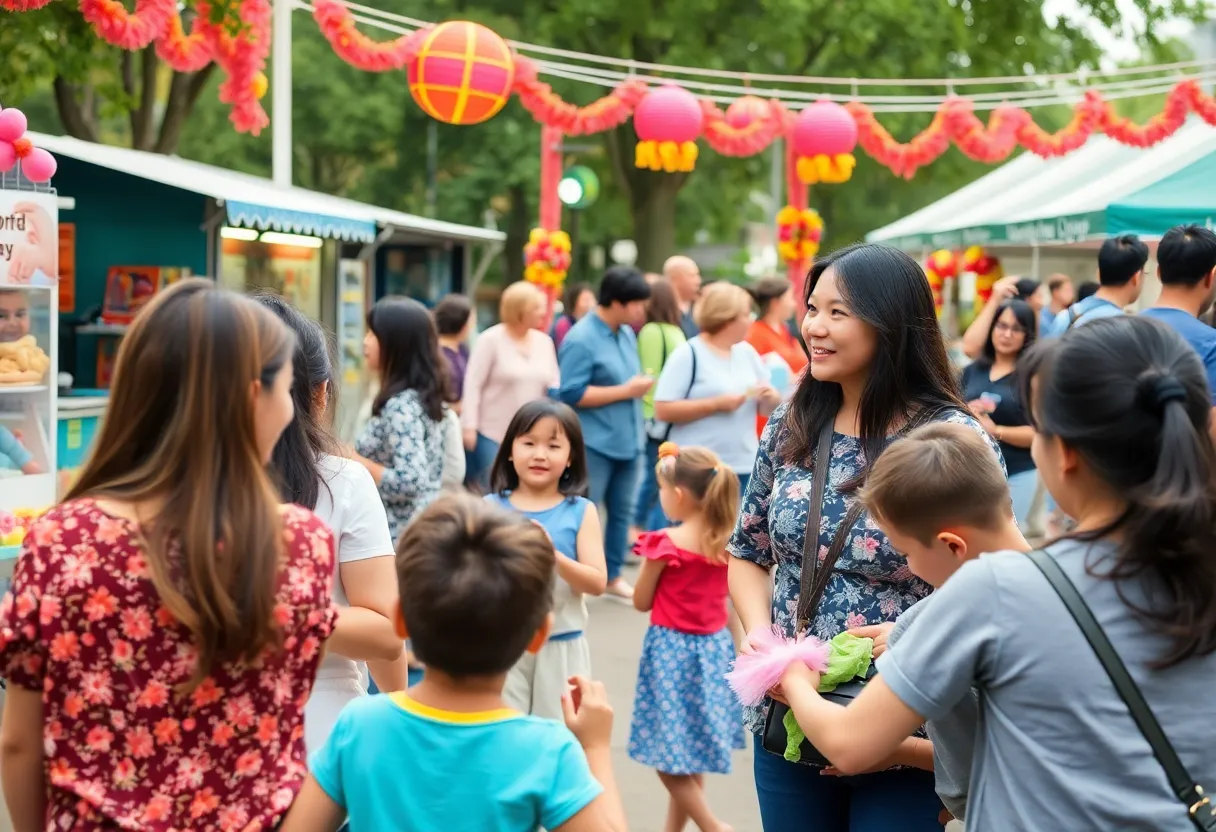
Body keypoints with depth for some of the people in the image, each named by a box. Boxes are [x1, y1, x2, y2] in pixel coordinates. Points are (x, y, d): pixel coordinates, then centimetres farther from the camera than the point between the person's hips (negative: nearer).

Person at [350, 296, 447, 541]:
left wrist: (352, 459, -15)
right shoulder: (423, 397, 9)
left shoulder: (401, 406, -19)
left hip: (397, 537, -9)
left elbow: (409, 482, -26)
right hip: (419, 530, 9)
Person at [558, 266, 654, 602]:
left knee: (622, 511, 12)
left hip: (628, 440, 8)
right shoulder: (581, 340, -15)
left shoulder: (627, 334, 11)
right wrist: (625, 391, -17)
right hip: (594, 444, -8)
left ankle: (613, 575, 24)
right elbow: (572, 394, -20)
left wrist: (640, 384, 3)